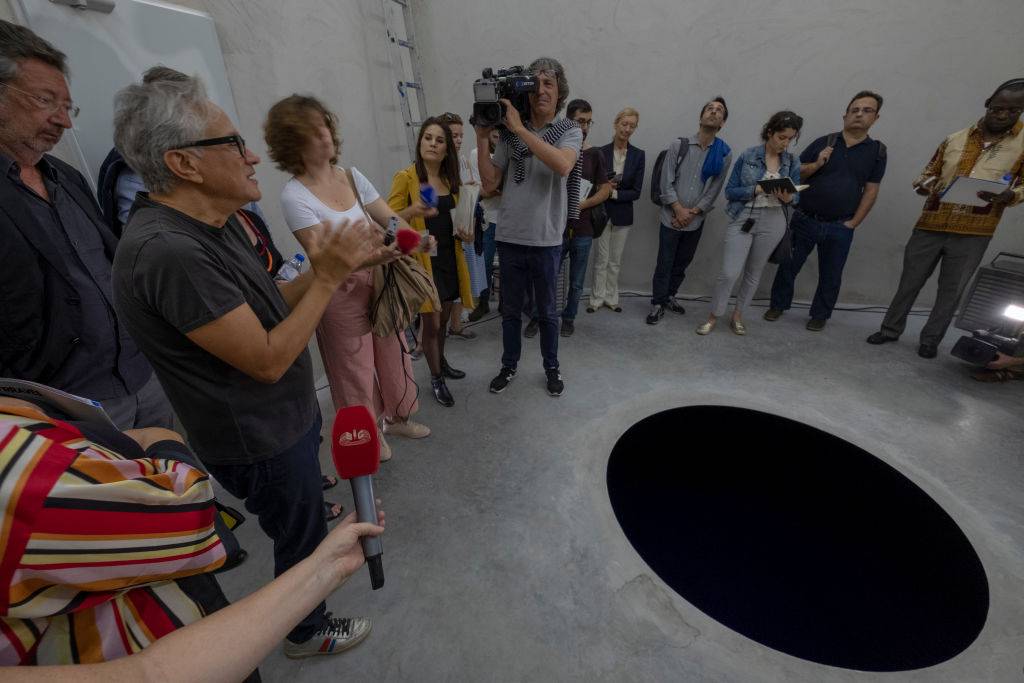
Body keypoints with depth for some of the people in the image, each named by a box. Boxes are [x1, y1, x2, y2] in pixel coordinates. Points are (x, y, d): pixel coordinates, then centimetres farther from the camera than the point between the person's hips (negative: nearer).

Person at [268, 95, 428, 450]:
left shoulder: (351, 175, 2)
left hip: (380, 283, 6)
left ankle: (395, 417, 42)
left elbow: (391, 220, 1)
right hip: (342, 294, -6)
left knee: (392, 354, 18)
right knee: (356, 369, 10)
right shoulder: (294, 196, -15)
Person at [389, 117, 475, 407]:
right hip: (423, 260, -6)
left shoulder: (450, 179, 11)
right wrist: (414, 210, -34)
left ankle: (441, 362, 38)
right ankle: (436, 378, 16)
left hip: (450, 258, 6)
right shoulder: (405, 177, -8)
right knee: (431, 323, -2)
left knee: (443, 319, 17)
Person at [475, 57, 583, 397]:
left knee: (546, 312, 12)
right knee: (511, 310, 14)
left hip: (546, 240, -2)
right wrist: (482, 138, -7)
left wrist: (520, 128, -22)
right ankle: (509, 366, 33)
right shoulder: (509, 134, 5)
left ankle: (551, 368, 31)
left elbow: (562, 166, -23)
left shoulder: (570, 131, 1)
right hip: (509, 238, 2)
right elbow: (490, 184, 1)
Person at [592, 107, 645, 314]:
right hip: (602, 212, -1)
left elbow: (636, 191, -3)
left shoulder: (638, 155, 0)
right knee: (601, 259, 2)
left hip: (623, 214, 2)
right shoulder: (601, 152, -3)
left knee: (615, 261, 10)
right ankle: (596, 299, 13)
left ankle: (611, 298, 22)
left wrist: (614, 193, -14)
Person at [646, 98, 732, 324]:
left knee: (682, 263, 13)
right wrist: (679, 210, -12)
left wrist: (692, 213, -9)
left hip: (696, 221, 3)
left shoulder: (725, 153, 1)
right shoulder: (679, 145, -3)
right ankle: (658, 304, 11)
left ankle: (670, 296, 30)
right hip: (671, 218, -2)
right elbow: (666, 181, -6)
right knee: (664, 264, -1)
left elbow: (714, 190, 0)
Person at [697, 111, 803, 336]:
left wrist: (787, 197, -15)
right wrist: (757, 189, -20)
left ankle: (737, 316, 27)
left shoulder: (793, 162, 4)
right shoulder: (748, 155, -4)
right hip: (743, 219, -3)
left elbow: (796, 196, 8)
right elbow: (730, 191, -5)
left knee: (754, 273, 11)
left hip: (773, 223, 3)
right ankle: (713, 317, 9)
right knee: (729, 273, -10)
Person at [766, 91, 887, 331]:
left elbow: (871, 191, 3)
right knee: (788, 265, 5)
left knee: (830, 275, 7)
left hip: (840, 227, 1)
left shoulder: (877, 151, 4)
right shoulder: (823, 143, 1)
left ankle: (820, 315, 22)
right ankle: (778, 305, 23)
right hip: (805, 219, 0)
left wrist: (853, 223, -3)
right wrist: (816, 165, -15)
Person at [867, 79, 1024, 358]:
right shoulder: (954, 139, 9)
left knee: (951, 290, 7)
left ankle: (931, 339, 19)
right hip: (929, 226, 2)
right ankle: (891, 329, 20)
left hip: (973, 234, -1)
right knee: (909, 282, 7)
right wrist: (923, 185, -4)